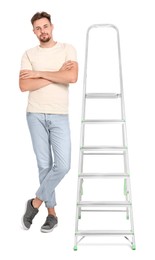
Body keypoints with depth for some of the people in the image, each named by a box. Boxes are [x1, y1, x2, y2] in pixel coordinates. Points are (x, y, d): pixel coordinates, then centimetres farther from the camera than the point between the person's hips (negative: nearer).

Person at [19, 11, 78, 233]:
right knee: (44, 165, 4)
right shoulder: (29, 54, 6)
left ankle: (36, 202, 10)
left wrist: (40, 73, -9)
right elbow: (24, 86, -8)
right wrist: (57, 74, -10)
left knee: (62, 165, -10)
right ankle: (51, 212, 16)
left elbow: (72, 77, -15)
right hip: (35, 115, 1)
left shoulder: (67, 49, 3)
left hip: (59, 116, -1)